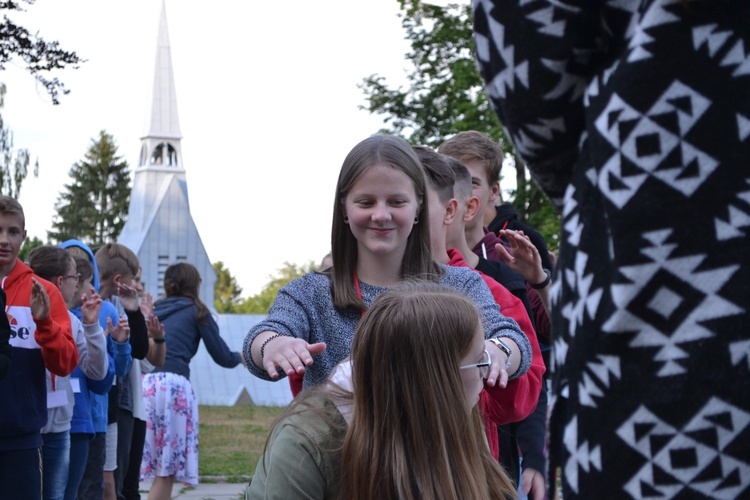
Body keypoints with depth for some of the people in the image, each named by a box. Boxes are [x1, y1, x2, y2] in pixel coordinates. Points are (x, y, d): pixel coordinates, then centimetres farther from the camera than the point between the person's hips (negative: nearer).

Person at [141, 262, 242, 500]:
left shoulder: (154, 310, 23)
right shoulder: (196, 311, 11)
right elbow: (223, 357, 11)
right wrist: (240, 356, 32)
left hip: (143, 383, 5)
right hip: (172, 385, -5)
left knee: (161, 467, 11)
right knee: (167, 471, -1)